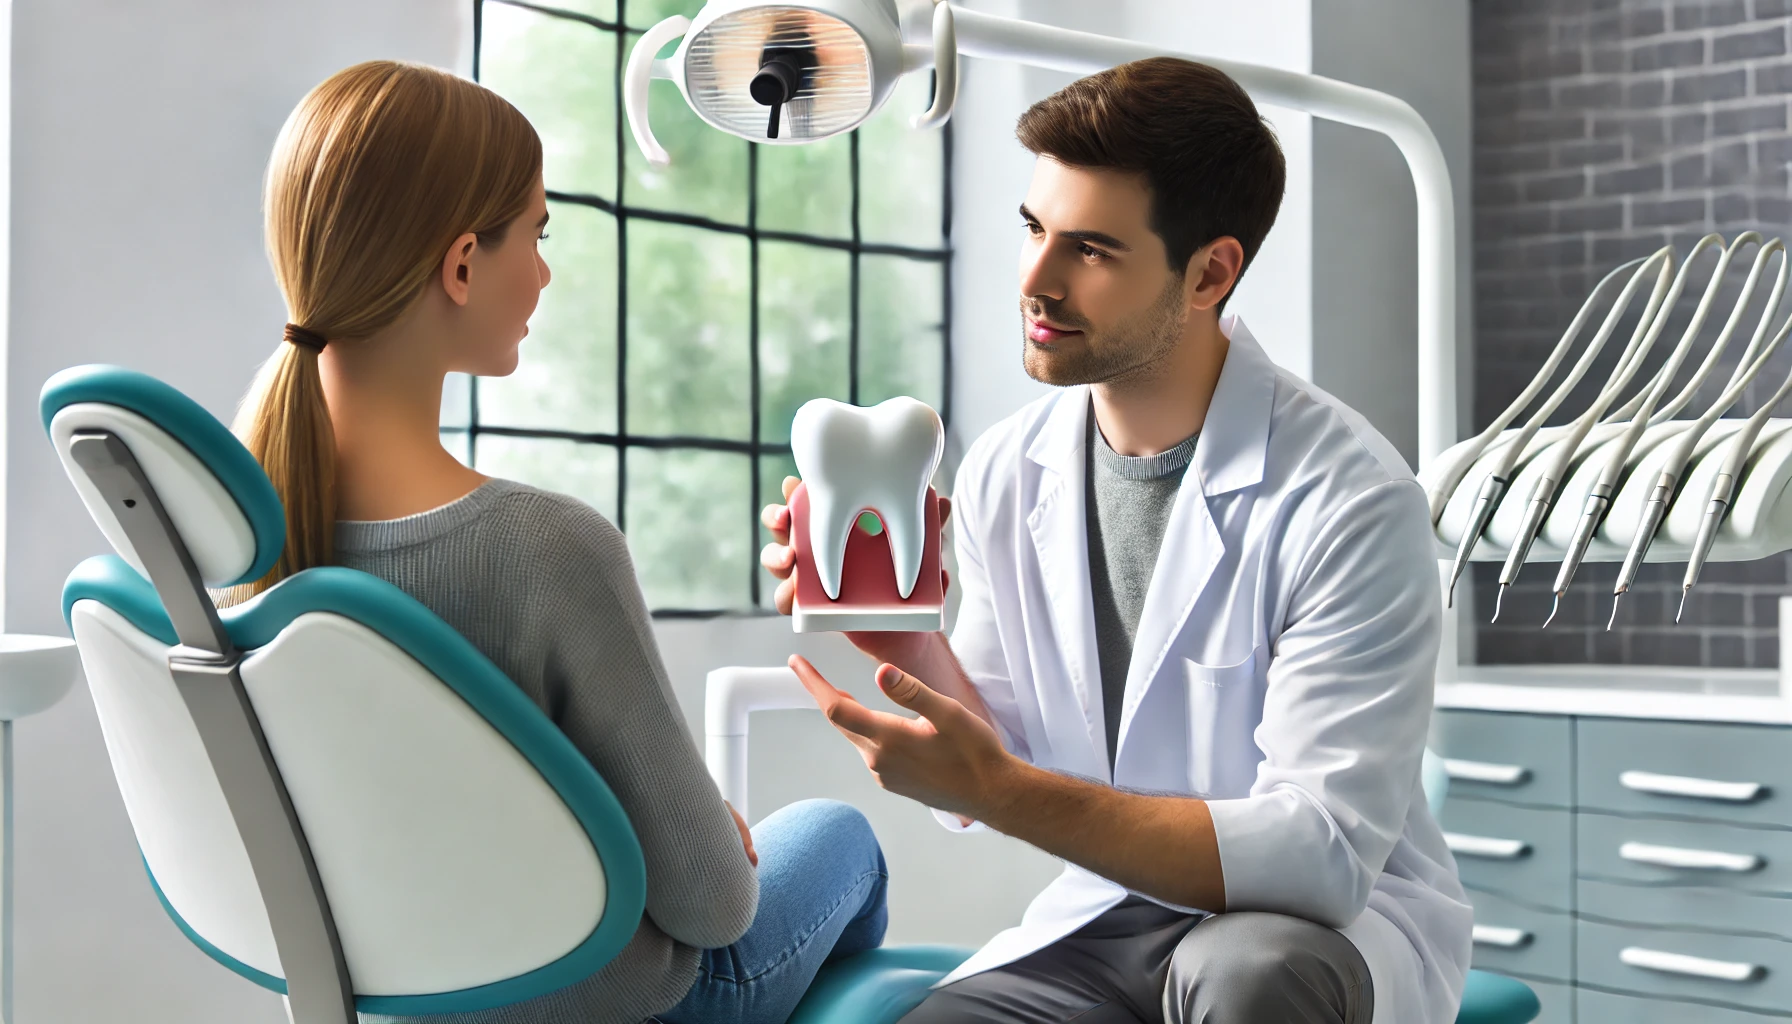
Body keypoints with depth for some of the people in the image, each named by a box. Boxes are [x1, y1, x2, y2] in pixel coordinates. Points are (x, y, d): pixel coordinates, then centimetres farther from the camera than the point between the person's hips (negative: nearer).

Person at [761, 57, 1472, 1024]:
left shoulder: (1348, 499, -18)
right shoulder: (1002, 474, -1)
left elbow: (1322, 853, -23)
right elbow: (984, 799, 6)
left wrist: (1001, 790, -29)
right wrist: (911, 643, -14)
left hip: (1333, 928, -4)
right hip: (1103, 917, 4)